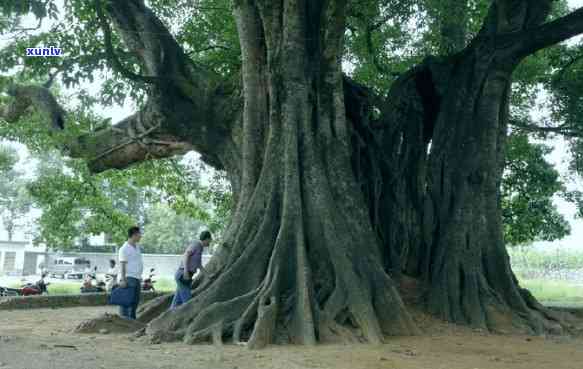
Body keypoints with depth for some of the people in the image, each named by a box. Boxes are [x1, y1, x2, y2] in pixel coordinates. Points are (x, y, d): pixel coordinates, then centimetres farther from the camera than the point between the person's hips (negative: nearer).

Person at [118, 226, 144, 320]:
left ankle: (132, 319, 21)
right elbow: (122, 265, -14)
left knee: (135, 301, 13)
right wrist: (123, 279, -20)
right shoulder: (124, 249, -11)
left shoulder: (137, 247, 15)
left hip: (137, 278, 9)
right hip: (129, 278, -9)